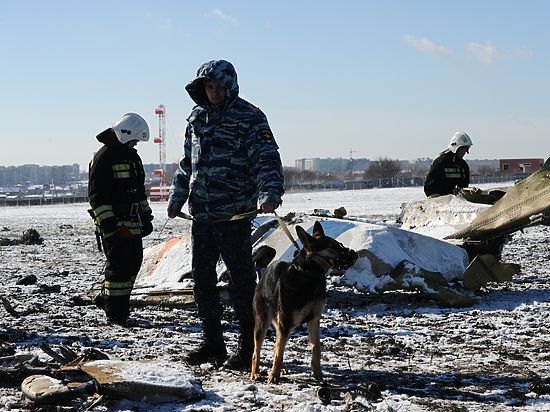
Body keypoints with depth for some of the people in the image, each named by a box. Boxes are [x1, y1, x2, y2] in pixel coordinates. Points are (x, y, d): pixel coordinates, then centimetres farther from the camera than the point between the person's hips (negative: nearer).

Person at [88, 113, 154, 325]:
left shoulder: (132, 156, 17)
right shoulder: (104, 157, -11)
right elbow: (96, 194, -15)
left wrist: (146, 216, 23)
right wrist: (106, 221, -20)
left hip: (132, 223, 9)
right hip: (113, 223, -9)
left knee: (134, 261, 11)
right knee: (119, 265, -9)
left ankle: (107, 298, 27)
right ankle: (115, 312, -2)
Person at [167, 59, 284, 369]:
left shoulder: (249, 117, -6)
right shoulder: (197, 118, 15)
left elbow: (267, 160, -15)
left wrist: (269, 194, -30)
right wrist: (178, 197, 18)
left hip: (235, 215, -7)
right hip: (201, 215, 7)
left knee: (241, 279, -2)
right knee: (202, 277, 11)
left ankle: (248, 347, 5)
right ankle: (213, 343, 22)